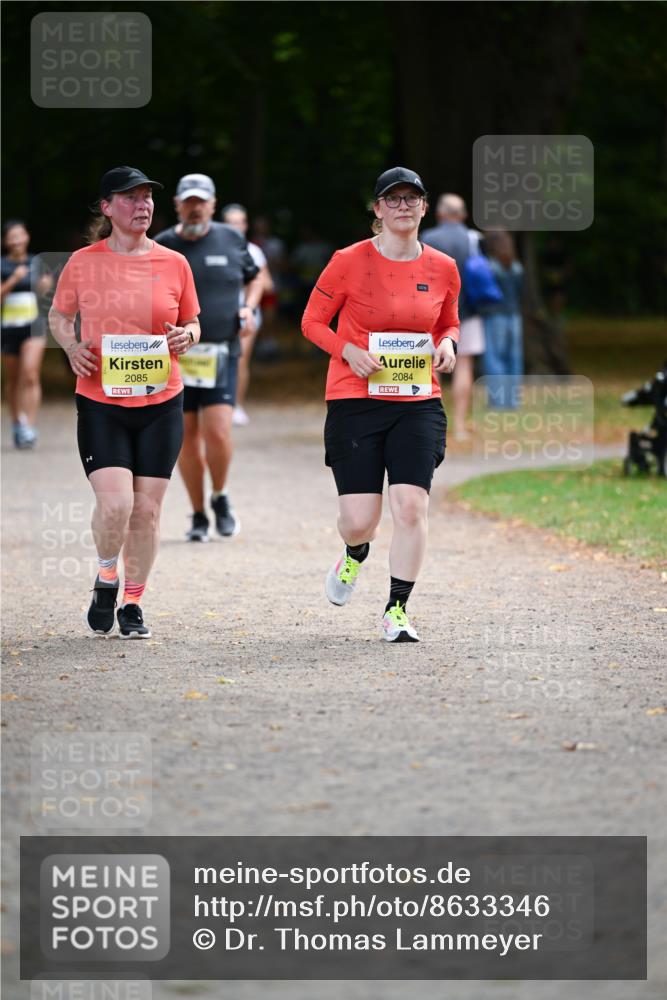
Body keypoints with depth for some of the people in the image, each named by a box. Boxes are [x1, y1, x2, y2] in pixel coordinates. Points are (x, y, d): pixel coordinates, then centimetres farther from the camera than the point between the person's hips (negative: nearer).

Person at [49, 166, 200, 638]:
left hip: (161, 403, 2)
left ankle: (133, 604, 19)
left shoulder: (174, 263, 3)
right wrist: (72, 346, -6)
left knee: (147, 508, 4)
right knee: (115, 502, -15)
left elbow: (192, 323, 15)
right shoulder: (83, 262, -1)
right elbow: (59, 315, 14)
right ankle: (106, 578, 14)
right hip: (100, 402, -2)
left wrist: (185, 336, -7)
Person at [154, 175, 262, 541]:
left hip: (221, 353, -1)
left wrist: (248, 308, 2)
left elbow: (254, 278, 21)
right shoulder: (161, 247, 3)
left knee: (218, 432, -13)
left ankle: (220, 498, 14)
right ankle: (198, 515, 17)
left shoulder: (231, 240, 6)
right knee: (187, 436, 3)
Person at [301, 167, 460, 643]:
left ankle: (397, 611, 2)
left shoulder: (443, 269, 4)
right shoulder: (349, 262, -6)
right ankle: (355, 556, 35)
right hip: (355, 402, -2)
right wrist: (348, 350, -14)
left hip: (418, 403, 2)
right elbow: (313, 322, 4)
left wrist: (447, 344, -2)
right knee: (359, 518, -4)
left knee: (411, 506, -12)